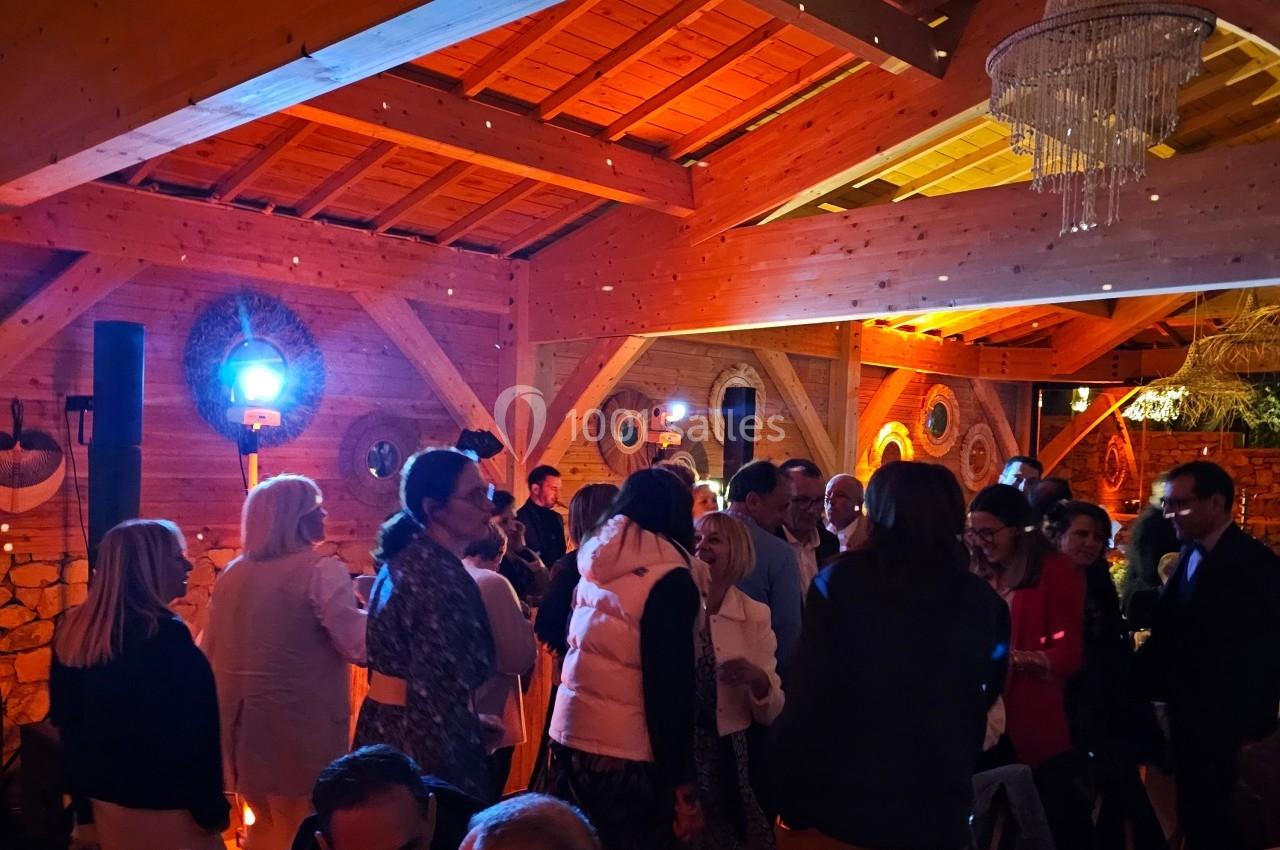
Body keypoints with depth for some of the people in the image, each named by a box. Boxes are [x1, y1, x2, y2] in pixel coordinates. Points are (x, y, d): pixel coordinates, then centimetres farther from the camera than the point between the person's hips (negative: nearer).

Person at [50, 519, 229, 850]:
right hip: (166, 806, -8)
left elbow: (66, 720, 11)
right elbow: (195, 734, -20)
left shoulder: (73, 631, 2)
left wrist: (84, 798, 19)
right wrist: (211, 807, -11)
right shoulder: (164, 635, -22)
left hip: (106, 798, 8)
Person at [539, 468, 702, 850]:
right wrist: (682, 784, -11)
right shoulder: (670, 579, -13)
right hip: (623, 752, -6)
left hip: (567, 736, 6)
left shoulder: (593, 563, 6)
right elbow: (671, 686, -15)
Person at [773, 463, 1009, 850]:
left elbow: (807, 702, -13)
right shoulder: (982, 602, -2)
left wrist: (793, 800, -4)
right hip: (938, 812, 3)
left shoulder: (840, 581, -11)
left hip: (845, 802, -2)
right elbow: (980, 707, 7)